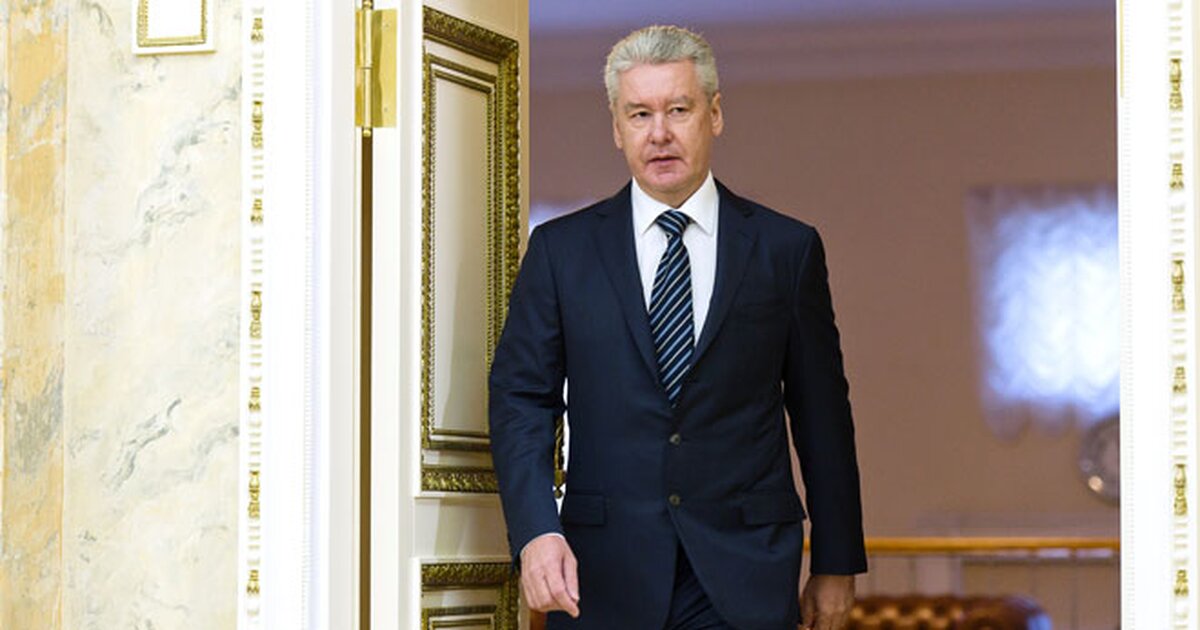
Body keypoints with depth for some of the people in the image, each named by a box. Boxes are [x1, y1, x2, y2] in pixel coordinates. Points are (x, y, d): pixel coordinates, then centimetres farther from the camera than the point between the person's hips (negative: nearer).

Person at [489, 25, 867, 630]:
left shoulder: (786, 249, 6)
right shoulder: (561, 249, 6)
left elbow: (822, 415, 8)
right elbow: (520, 398, 1)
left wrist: (836, 564, 9)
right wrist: (536, 531, -15)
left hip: (743, 580, 0)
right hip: (603, 579, 1)